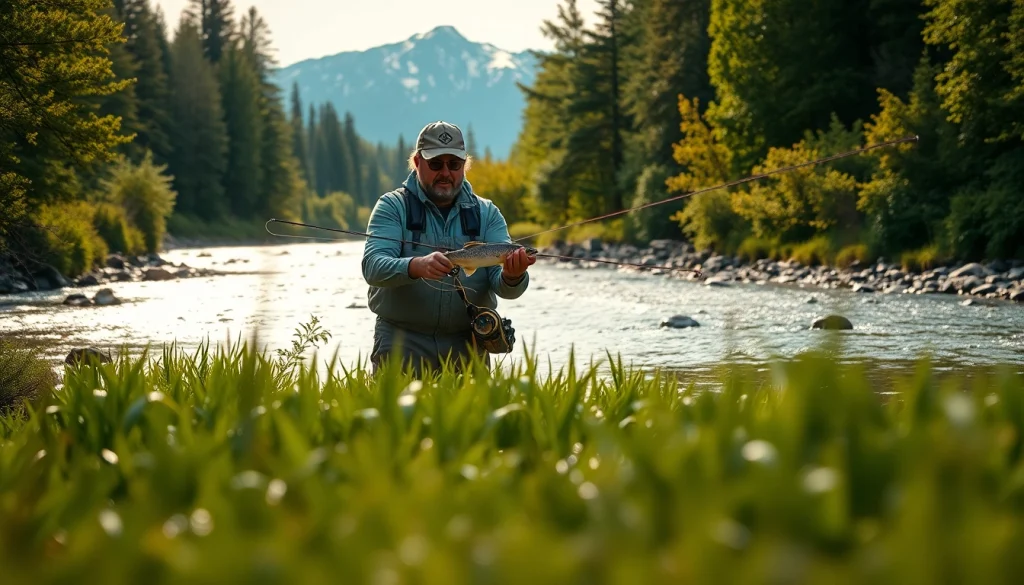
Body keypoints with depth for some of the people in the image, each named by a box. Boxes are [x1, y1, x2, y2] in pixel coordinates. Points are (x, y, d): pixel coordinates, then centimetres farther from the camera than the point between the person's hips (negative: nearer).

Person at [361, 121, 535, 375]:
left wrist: (511, 277, -28)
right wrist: (416, 266, -36)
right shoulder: (393, 206, -1)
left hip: (466, 345, 2)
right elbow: (373, 267, -16)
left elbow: (502, 285, -3)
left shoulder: (487, 213, 6)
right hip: (402, 341, -2)